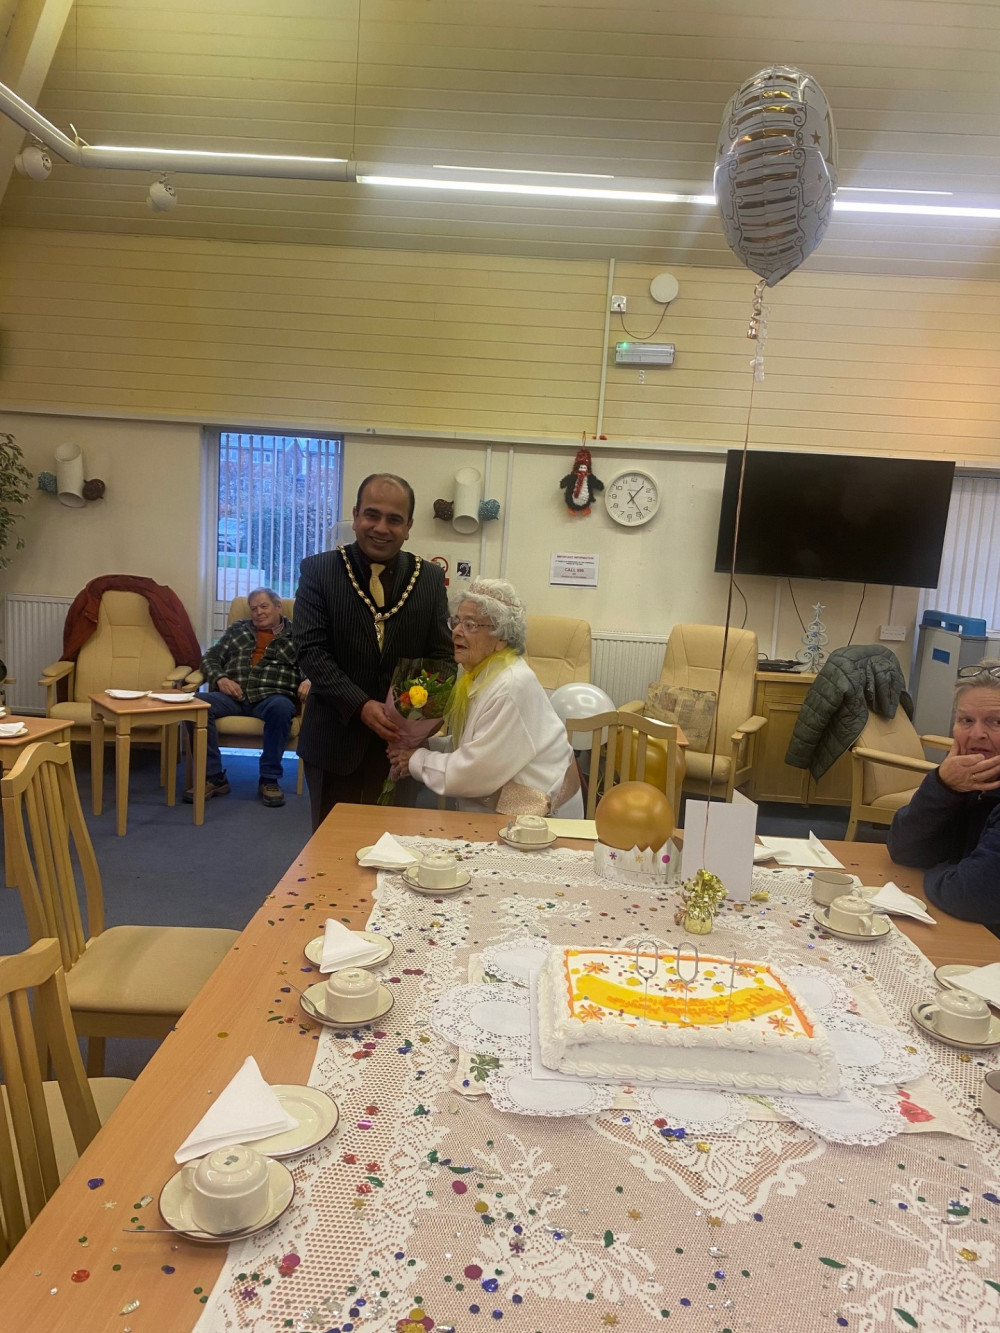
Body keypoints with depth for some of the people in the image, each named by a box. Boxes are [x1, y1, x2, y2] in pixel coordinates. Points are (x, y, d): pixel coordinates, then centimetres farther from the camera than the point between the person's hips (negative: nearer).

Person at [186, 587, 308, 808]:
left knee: (281, 707, -38)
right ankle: (213, 777, -19)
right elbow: (210, 658, 20)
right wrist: (221, 678, -2)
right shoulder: (238, 629, 25)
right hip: (233, 696, 3)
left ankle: (269, 779, -24)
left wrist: (309, 681, -18)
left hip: (271, 697, -2)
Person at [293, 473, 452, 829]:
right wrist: (361, 705, -21)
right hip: (335, 737, -1)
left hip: (401, 738, 1)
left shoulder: (431, 578, 2)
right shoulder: (318, 570, -3)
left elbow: (442, 655, 3)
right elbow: (311, 650, -10)